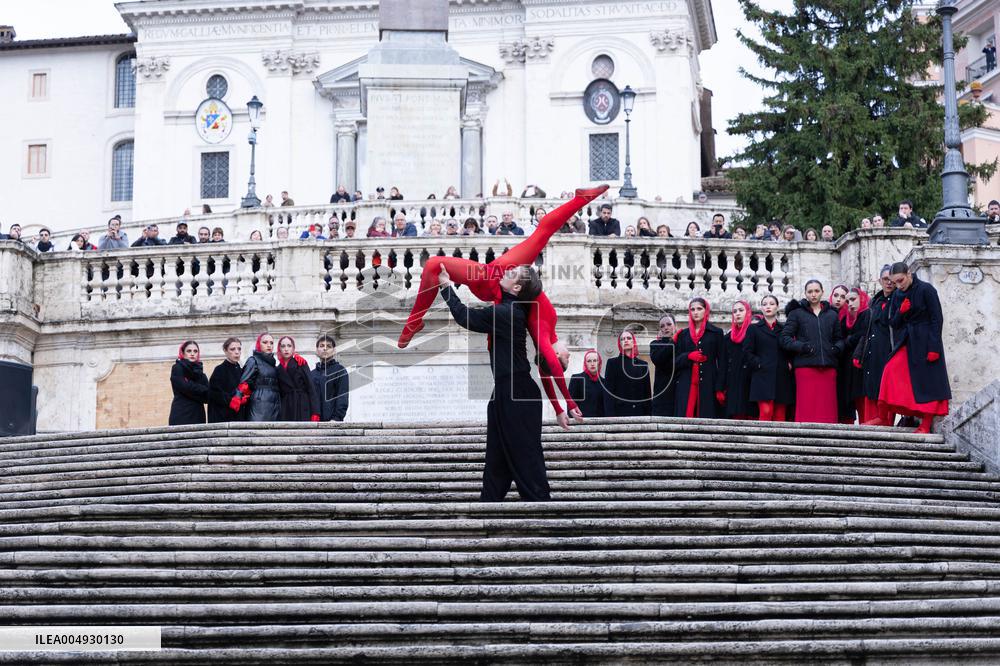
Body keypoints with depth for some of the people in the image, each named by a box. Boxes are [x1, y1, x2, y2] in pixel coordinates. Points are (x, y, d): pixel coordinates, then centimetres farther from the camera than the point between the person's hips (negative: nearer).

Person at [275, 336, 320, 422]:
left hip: (302, 408, -4)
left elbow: (311, 389, -2)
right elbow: (279, 392, 15)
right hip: (285, 410, 4)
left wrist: (315, 413, -12)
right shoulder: (279, 370, 16)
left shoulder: (301, 364, 5)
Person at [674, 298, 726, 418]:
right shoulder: (683, 334, 18)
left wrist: (720, 389, -7)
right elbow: (675, 361, 14)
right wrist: (688, 356, -8)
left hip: (708, 385, -2)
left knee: (707, 419, -9)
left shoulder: (716, 333, 9)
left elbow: (721, 362, 3)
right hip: (686, 385, 2)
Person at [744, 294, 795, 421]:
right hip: (763, 376, -3)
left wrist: (789, 364, 0)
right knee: (766, 412, -18)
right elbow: (747, 351, 5)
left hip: (782, 377, 3)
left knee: (780, 416, -1)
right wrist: (759, 364, -6)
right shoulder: (754, 328, 11)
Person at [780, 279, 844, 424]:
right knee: (806, 408, -9)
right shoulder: (797, 313, 9)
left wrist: (837, 348, 1)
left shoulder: (832, 314, 18)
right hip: (805, 367, -3)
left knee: (827, 409, -2)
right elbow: (784, 338, 3)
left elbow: (839, 339, 23)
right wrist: (801, 346, -14)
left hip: (828, 368, 3)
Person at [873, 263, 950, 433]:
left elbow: (937, 319, -11)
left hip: (924, 342, -5)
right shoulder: (897, 295, 8)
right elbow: (893, 323, 11)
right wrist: (900, 312, -11)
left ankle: (926, 424, -2)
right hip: (905, 343, 5)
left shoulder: (926, 290, -9)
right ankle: (885, 419, -8)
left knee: (927, 381, -5)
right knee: (891, 371, -11)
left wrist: (934, 347, -15)